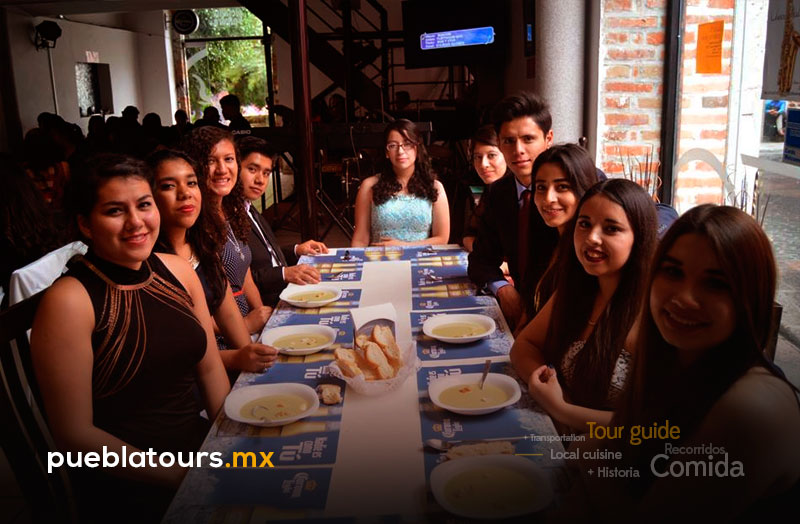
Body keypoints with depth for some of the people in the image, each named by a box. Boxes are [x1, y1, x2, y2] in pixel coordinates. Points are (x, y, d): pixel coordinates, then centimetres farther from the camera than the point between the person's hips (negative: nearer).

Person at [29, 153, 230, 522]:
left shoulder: (177, 270, 2)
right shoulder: (69, 301, -15)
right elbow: (74, 435, -13)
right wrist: (181, 476, -13)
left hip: (200, 446, 6)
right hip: (128, 495, -5)